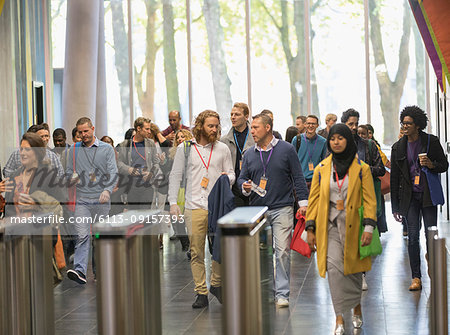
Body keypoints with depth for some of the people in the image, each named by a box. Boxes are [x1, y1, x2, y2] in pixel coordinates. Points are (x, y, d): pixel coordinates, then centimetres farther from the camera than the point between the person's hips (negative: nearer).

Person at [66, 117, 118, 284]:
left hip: (102, 201, 0)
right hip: (82, 200, 0)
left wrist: (107, 190, -22)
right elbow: (68, 171, 16)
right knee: (82, 236, -14)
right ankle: (80, 271, -23)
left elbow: (113, 173, -4)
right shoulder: (74, 150, 12)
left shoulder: (107, 149, 4)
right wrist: (72, 177, -8)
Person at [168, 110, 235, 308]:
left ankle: (216, 284, 22)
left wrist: (227, 178, -10)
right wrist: (173, 202, 0)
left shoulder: (223, 149, 9)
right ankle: (201, 293, 7)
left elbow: (231, 174, 15)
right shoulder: (185, 148, 6)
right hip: (194, 207, -1)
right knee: (196, 252, 0)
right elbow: (175, 176, 8)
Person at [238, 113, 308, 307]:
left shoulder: (286, 149, 2)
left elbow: (298, 177, 3)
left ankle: (282, 293, -1)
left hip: (282, 209, -3)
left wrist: (303, 202, -3)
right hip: (257, 209, 3)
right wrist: (245, 186, -6)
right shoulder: (249, 154, 12)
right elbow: (241, 178, 17)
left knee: (282, 251, -6)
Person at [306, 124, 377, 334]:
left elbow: (370, 200, -2)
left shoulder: (362, 169, 1)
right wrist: (310, 229, 3)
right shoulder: (321, 169, 6)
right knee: (334, 268, -11)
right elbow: (313, 200, 8)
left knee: (354, 269, 8)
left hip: (353, 226, -1)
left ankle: (357, 308, 31)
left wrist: (368, 228, -12)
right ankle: (339, 318, -9)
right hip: (330, 226, 1)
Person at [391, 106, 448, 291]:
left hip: (428, 195, -1)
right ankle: (416, 277, 4)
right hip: (409, 197, 1)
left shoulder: (431, 141, -1)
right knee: (413, 236, -2)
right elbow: (394, 178, 8)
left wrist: (432, 165, -17)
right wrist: (395, 206, 6)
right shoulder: (398, 147, 4)